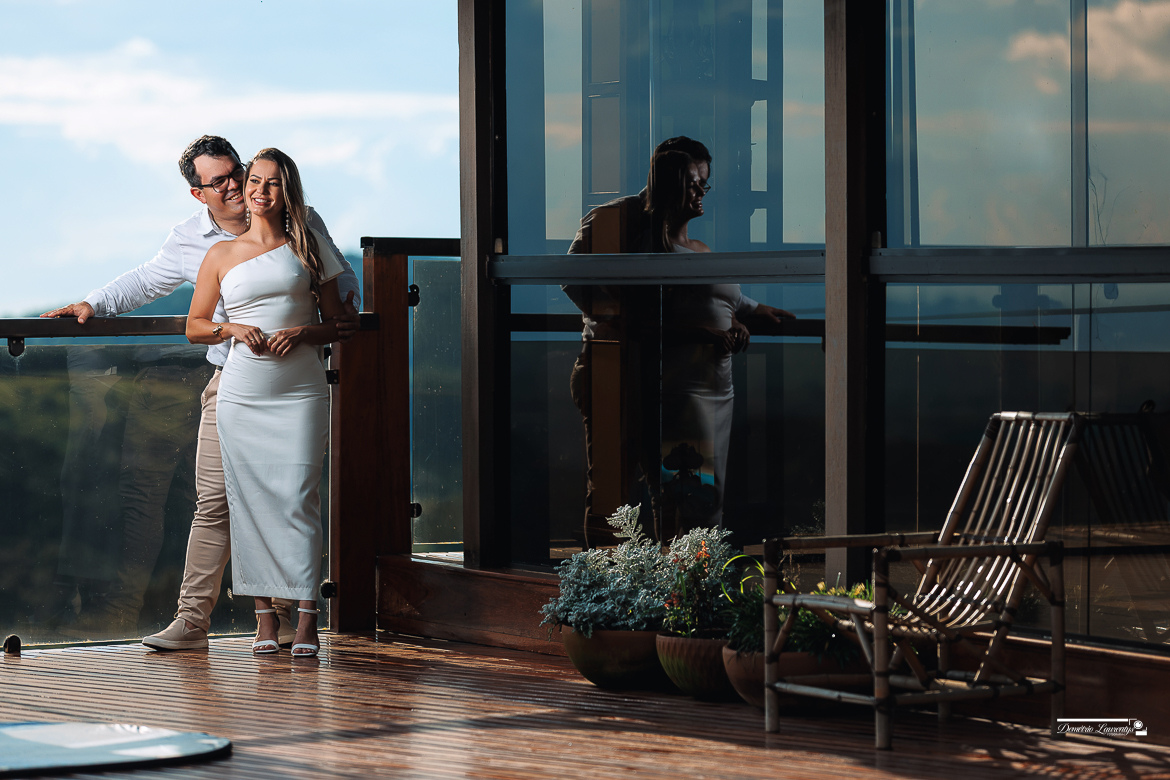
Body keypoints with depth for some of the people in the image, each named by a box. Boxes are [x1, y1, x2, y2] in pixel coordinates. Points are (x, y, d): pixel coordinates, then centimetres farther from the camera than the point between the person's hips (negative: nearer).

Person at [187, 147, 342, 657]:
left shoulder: (308, 248, 9)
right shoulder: (222, 256, 10)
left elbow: (336, 323, 11)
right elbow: (195, 327, 14)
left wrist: (303, 333, -9)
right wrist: (233, 329, -5)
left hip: (301, 390, -1)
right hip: (242, 394, 1)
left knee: (298, 497, -9)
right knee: (249, 500, -1)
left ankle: (306, 617, -7)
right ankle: (264, 614, 6)